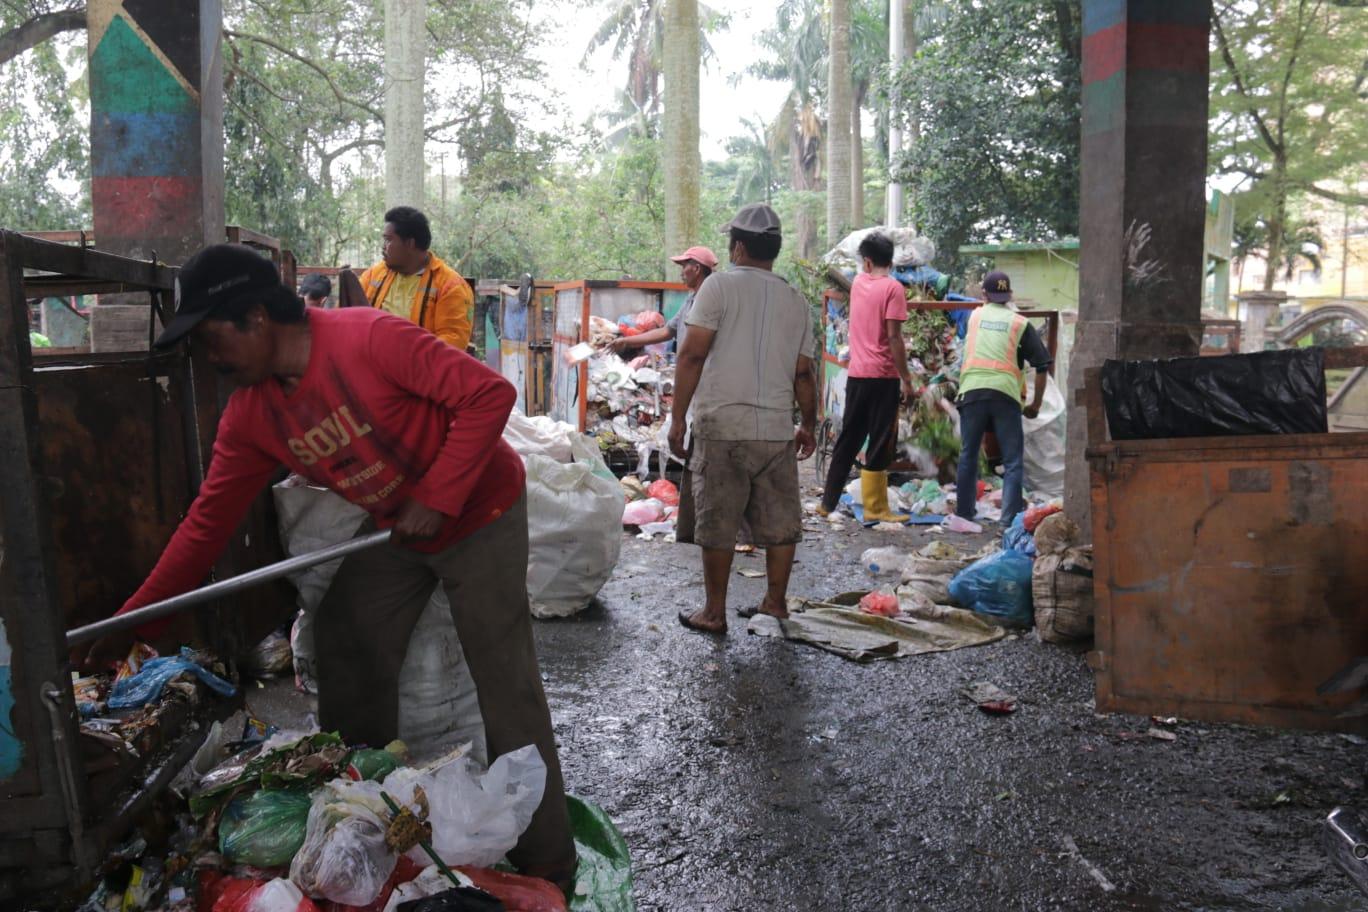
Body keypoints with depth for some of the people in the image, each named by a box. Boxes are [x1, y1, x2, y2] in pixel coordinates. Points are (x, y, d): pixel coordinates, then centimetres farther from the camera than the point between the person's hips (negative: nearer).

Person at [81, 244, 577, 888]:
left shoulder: (368, 338, -25)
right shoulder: (250, 413, -3)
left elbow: (489, 393, -27)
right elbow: (209, 520, 1)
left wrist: (436, 497, -26)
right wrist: (134, 621, 0)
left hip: (477, 515, -7)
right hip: (393, 532, 8)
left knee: (507, 690, -4)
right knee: (349, 672, 12)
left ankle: (548, 865, 11)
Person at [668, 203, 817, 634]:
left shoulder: (720, 285, -4)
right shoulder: (796, 301, 10)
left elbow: (692, 355, -9)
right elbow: (803, 373, 13)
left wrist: (677, 417, -5)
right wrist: (808, 425, 25)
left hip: (721, 425, -4)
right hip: (777, 429, 4)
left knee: (716, 523, 4)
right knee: (780, 522, 14)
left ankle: (714, 612, 13)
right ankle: (775, 603, 23)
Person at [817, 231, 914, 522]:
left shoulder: (858, 282, 9)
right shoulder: (893, 287, -8)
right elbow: (893, 337, -14)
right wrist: (906, 379, -11)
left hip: (856, 374, 6)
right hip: (883, 376, -6)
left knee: (848, 440, 14)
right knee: (880, 444, 1)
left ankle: (828, 501, 18)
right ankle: (875, 508, 4)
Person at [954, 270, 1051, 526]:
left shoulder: (975, 315, 16)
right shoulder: (1020, 322, 10)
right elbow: (1043, 365, 5)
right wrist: (1036, 404, 13)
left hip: (972, 391, 2)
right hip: (1005, 394, -2)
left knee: (968, 456, 14)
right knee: (1013, 461, 4)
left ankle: (964, 513, 20)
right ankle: (1010, 519, -2)